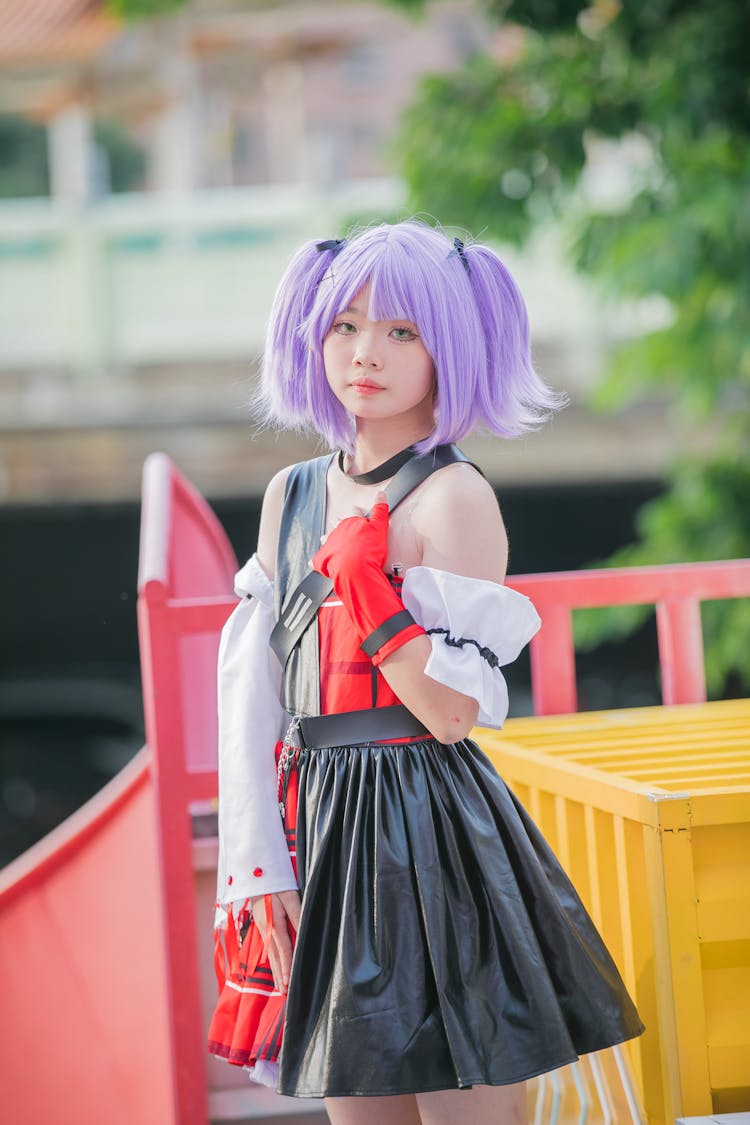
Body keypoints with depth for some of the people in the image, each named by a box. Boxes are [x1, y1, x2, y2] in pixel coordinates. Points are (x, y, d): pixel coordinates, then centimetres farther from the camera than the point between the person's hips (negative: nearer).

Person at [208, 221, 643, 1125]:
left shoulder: (454, 497, -8)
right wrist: (256, 869, 3)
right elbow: (252, 702, 9)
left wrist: (366, 586, -21)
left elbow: (454, 712, -15)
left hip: (431, 836, -6)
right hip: (324, 840, 6)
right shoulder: (292, 496, 10)